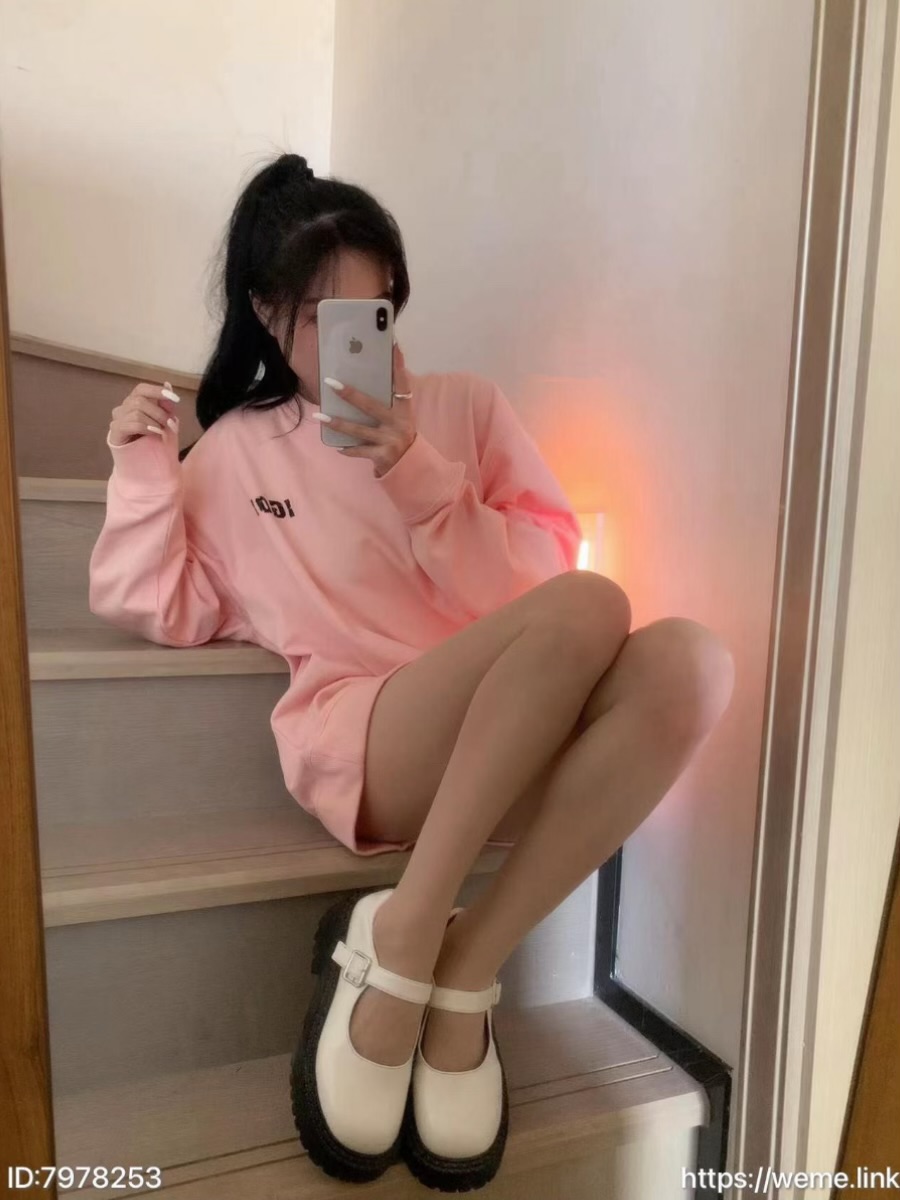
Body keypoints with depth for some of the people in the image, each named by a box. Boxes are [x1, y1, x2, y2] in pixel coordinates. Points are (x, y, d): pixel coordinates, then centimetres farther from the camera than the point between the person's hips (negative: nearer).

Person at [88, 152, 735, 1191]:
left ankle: (463, 971, -22)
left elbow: (536, 578, 5)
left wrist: (415, 473, -7)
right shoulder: (237, 448, 17)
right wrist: (143, 469, 7)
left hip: (520, 747, 3)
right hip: (359, 742, -2)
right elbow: (161, 611, 16)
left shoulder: (466, 406, 16)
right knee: (591, 608, -31)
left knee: (688, 660, -30)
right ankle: (399, 938, -21)